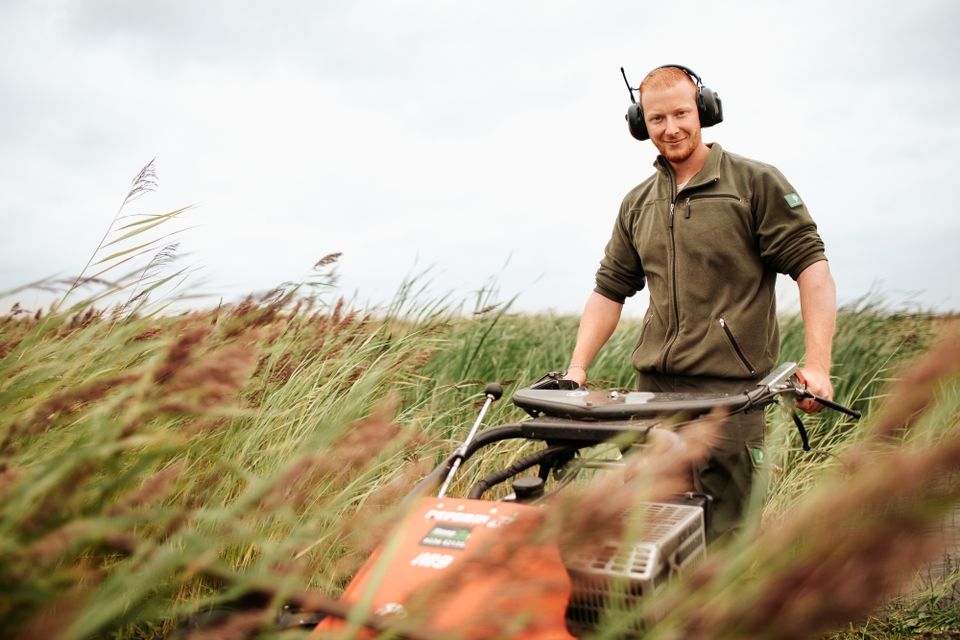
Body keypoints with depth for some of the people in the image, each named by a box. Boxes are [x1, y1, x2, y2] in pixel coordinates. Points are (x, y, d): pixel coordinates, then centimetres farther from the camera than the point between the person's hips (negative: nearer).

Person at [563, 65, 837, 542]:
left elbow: (812, 268, -4)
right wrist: (577, 369, 6)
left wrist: (817, 366, -15)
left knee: (723, 538, -2)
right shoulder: (637, 205, 16)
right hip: (652, 389, 5)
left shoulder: (756, 183, 1)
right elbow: (610, 289, 16)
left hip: (730, 390, -4)